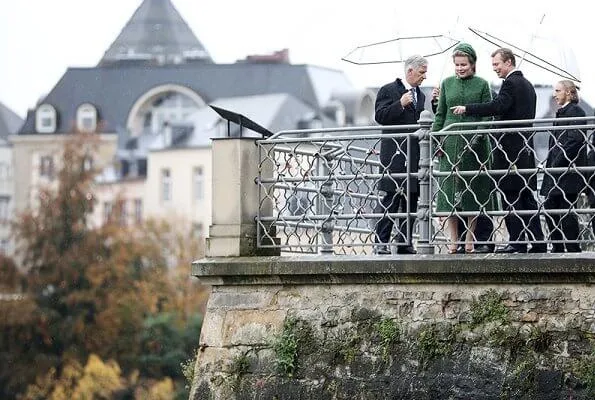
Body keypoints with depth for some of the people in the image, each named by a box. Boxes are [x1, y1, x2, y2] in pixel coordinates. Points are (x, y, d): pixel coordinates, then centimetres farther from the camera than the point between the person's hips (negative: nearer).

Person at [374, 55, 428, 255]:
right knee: (390, 200, -8)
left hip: (414, 154, 7)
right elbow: (380, 116, -10)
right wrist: (400, 104, -20)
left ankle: (405, 243, 10)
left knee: (411, 199, 6)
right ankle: (382, 243, -6)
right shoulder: (388, 90, -1)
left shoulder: (420, 95, 20)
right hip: (394, 154, -7)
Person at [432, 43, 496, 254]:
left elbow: (487, 114, 1)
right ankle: (453, 242, 0)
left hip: (474, 141, -2)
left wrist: (480, 135, -12)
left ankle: (469, 241, 4)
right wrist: (436, 138, 3)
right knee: (450, 188, -2)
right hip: (451, 141, 2)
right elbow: (440, 114, 13)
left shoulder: (482, 84, 5)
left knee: (472, 188, -1)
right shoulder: (447, 84, 12)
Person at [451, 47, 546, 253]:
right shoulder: (527, 85, 20)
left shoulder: (511, 83, -11)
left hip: (510, 149, -9)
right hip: (526, 147, 9)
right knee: (528, 196, 9)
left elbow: (497, 106, -25)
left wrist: (467, 109, -21)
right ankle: (537, 242, 8)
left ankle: (517, 242, -8)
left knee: (511, 196, -7)